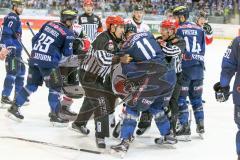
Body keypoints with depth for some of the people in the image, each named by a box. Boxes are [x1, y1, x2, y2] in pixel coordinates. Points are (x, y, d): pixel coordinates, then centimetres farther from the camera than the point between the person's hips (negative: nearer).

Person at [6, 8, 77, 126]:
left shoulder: (49, 24, 13)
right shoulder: (68, 34, -4)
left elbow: (34, 39, 16)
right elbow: (67, 53, -2)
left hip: (34, 59, 7)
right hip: (48, 62, -7)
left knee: (32, 85, 18)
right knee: (55, 87, 3)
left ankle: (14, 108, 21)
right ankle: (54, 116, 0)